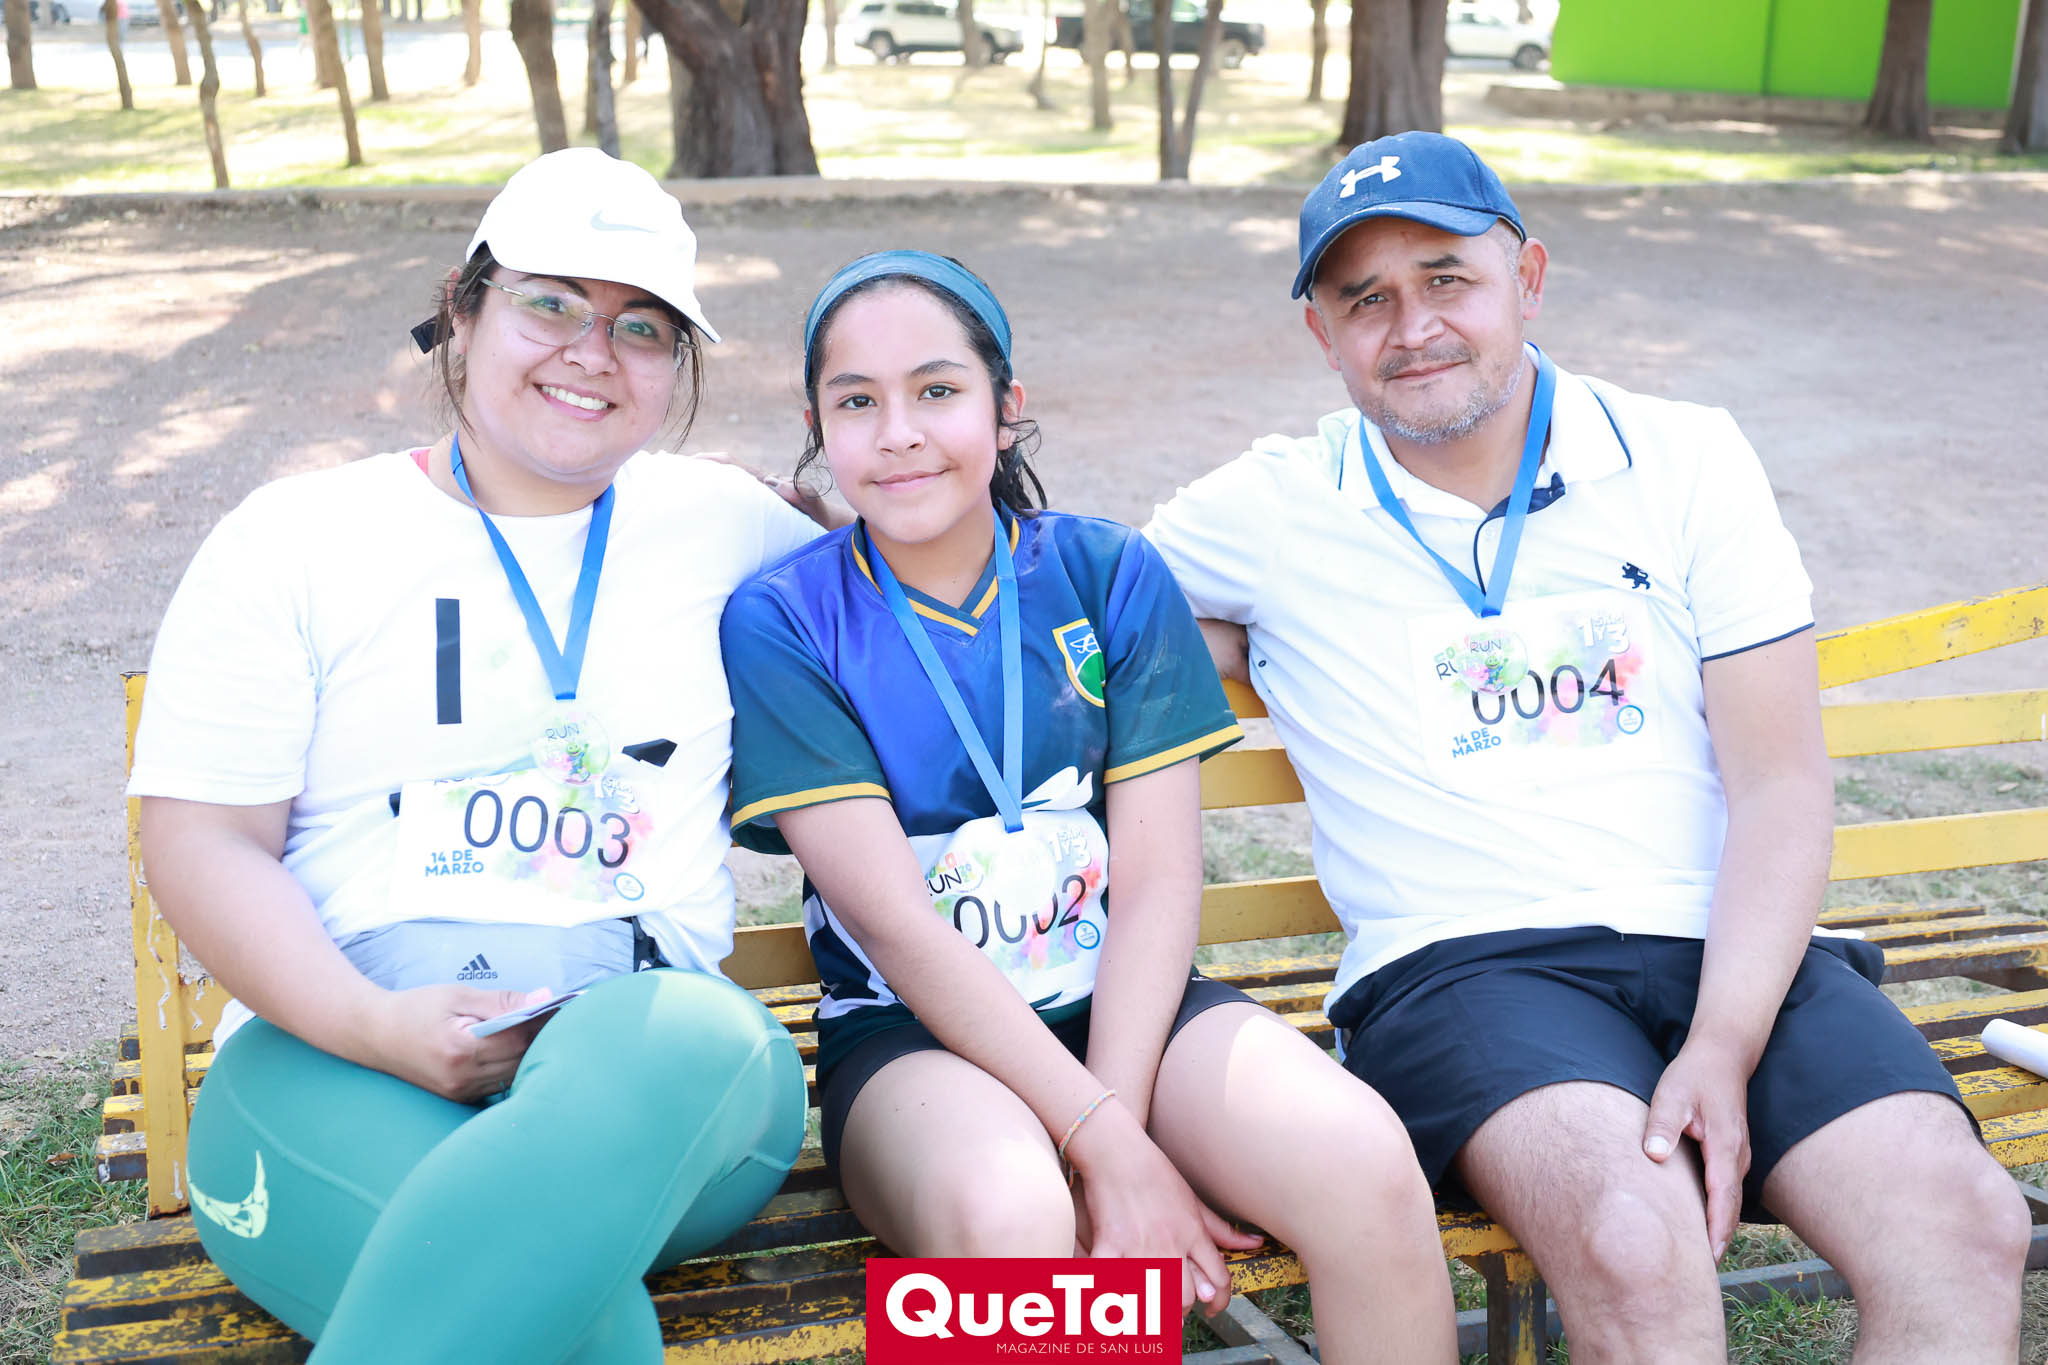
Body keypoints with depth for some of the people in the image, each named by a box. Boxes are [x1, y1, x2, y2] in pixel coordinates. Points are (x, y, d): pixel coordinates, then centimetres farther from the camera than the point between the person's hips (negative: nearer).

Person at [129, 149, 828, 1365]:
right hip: (335, 1052, -3)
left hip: (653, 1037, 4)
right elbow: (201, 843, 3)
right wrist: (370, 1025, -12)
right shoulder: (295, 537, 11)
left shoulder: (718, 523, 17)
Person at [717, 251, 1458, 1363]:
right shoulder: (782, 622, -4)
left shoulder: (1110, 574, 3)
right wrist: (1107, 1145, -18)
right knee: (1009, 1218, -36)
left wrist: (1120, 1106, -16)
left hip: (1129, 1002, 3)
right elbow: (893, 918, -12)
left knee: (1365, 1167, -25)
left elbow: (1160, 882, -1)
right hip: (911, 1032, -2)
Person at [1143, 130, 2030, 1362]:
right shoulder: (1270, 511, 8)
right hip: (1465, 964, -2)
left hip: (1732, 946, 3)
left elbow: (1781, 782, 4)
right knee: (1638, 1238, -32)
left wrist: (1722, 1050, -10)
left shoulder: (1687, 459, 10)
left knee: (1964, 1221, -23)